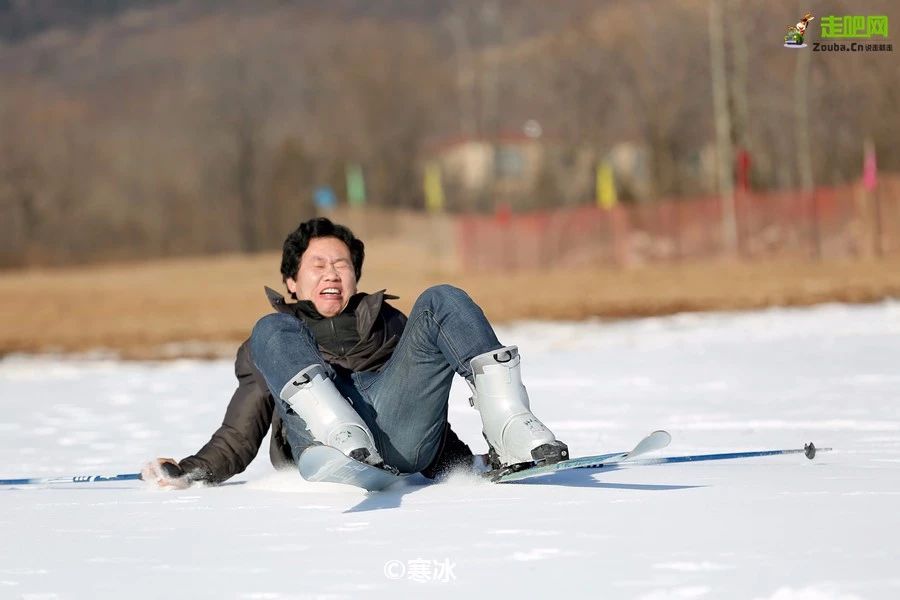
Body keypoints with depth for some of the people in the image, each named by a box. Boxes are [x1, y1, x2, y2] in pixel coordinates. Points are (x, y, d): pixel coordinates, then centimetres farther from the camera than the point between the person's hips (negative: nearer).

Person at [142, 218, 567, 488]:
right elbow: (236, 439, 24)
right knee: (271, 333, -20)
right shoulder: (274, 338, 33)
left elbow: (424, 407, 30)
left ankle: (510, 434, -31)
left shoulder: (388, 323, 37)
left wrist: (464, 465, 11)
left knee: (442, 302, -10)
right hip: (322, 432, -1)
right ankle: (351, 448, -43)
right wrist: (192, 471, 4)